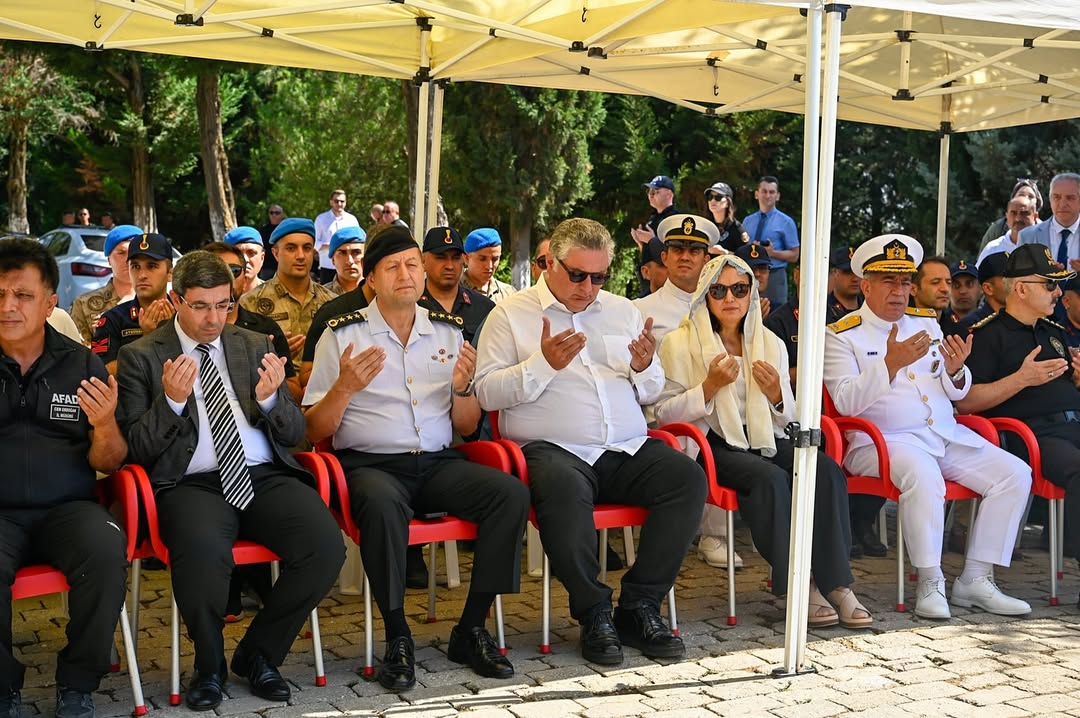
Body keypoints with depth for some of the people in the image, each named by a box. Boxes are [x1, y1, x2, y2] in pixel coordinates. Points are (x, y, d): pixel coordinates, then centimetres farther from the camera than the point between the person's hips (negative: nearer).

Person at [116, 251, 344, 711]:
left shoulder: (255, 346, 17)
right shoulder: (141, 357, 9)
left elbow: (294, 434, 15)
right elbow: (136, 449, 2)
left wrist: (270, 398, -7)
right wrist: (171, 401, -15)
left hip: (265, 477, 3)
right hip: (192, 484, -3)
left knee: (326, 545, -25)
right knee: (203, 549, -37)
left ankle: (258, 652, 1)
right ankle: (209, 666, -6)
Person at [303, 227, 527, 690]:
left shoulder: (449, 331, 14)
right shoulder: (342, 335, 3)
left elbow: (466, 428, 15)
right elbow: (314, 432, 0)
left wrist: (463, 388, -6)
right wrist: (345, 387, -18)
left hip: (438, 462, 4)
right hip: (369, 464, -4)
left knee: (511, 492, -23)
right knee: (383, 504, -38)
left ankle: (470, 631, -11)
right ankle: (397, 639, -19)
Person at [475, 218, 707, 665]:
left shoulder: (623, 311, 21)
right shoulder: (510, 315, 7)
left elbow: (651, 395, 22)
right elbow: (487, 393, -4)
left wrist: (644, 368, -1)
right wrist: (543, 363, -15)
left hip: (628, 450, 5)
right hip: (553, 449, -4)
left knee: (688, 477, -23)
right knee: (564, 488, -38)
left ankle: (639, 605, -13)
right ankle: (593, 613, -21)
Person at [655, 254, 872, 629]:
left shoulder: (771, 343, 15)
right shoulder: (679, 343, 3)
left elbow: (787, 417, 17)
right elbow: (664, 413, -5)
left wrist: (776, 394, -6)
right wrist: (710, 386, -17)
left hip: (764, 439, 5)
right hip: (712, 444, -4)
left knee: (827, 470, -25)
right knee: (770, 477, -34)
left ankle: (836, 584, -24)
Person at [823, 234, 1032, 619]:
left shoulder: (927, 322, 18)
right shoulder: (842, 335, -1)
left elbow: (955, 393, 18)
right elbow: (847, 403, -14)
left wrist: (956, 370, -7)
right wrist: (890, 363, -25)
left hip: (946, 435, 7)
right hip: (881, 441, -7)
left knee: (1015, 473, -9)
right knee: (922, 473, -37)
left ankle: (975, 580, -5)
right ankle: (929, 584, -23)